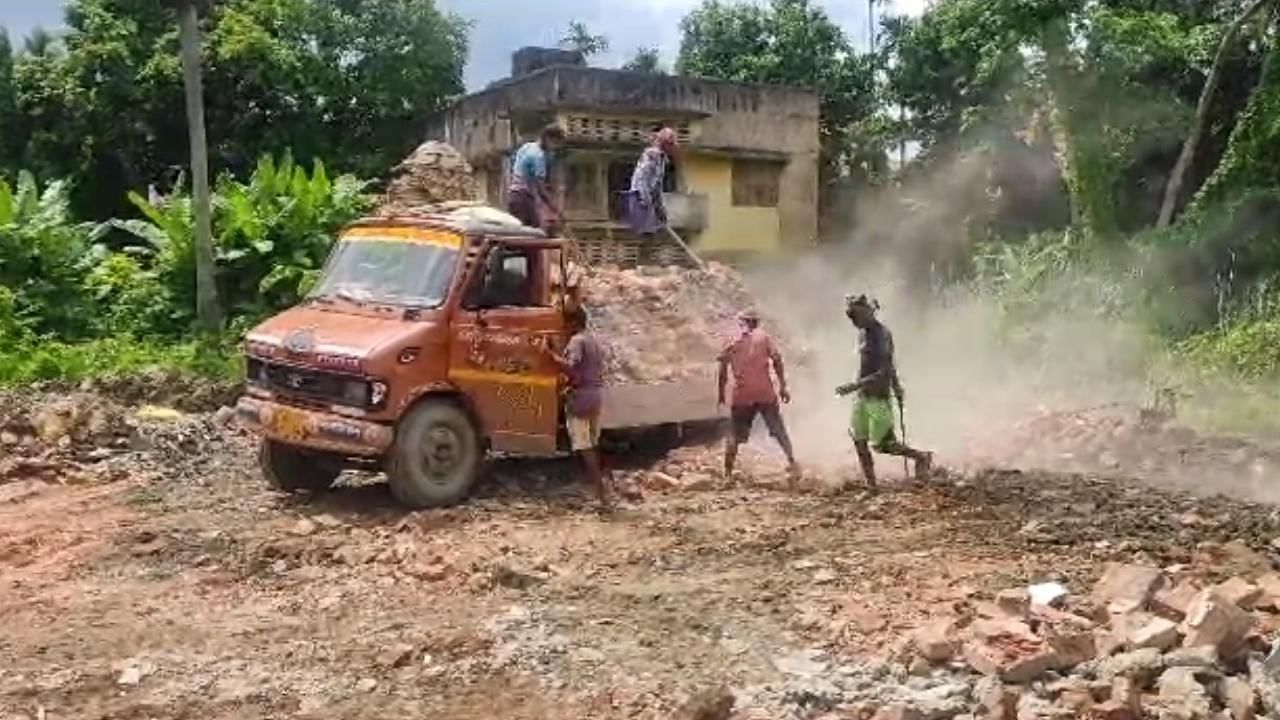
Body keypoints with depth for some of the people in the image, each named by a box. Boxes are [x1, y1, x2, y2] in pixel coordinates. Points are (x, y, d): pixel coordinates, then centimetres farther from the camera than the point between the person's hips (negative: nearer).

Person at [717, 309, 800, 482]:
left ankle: (727, 472, 7)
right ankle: (792, 462, 4)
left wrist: (721, 393, 8)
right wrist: (783, 386, 0)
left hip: (742, 395, 1)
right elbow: (776, 359, -3)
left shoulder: (732, 342, 8)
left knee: (735, 434, 9)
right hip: (765, 392, -1)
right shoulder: (763, 336, 7)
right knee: (778, 429, 10)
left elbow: (723, 366, 3)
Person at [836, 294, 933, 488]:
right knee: (859, 441, 5)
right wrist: (896, 387, 28)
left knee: (882, 444, -3)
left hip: (878, 396, -8)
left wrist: (852, 386, -28)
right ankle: (870, 484, 13)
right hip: (863, 395, 8)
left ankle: (921, 457, 17)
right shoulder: (863, 333, 9)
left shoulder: (881, 335, -17)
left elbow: (883, 372, -22)